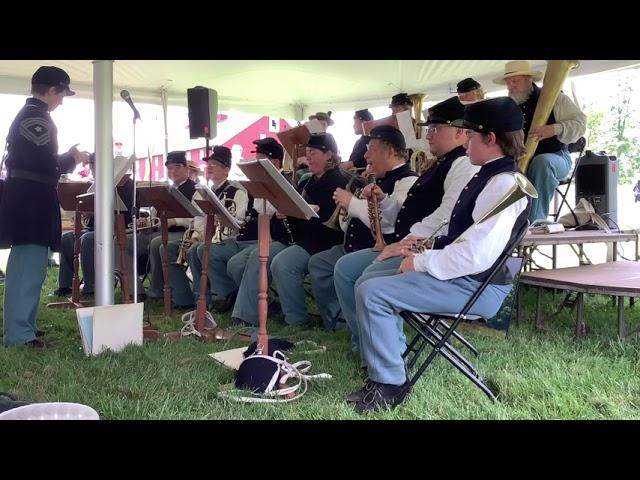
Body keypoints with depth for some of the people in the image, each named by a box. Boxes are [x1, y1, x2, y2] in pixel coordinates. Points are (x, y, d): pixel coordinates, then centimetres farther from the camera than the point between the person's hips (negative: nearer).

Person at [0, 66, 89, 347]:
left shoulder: (26, 115, 20)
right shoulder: (37, 117, -13)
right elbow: (43, 161, -23)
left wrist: (64, 159, 15)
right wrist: (71, 159, -7)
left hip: (25, 197, 11)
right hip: (32, 200, -11)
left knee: (25, 264, 16)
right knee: (30, 265, -9)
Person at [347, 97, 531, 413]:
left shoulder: (504, 185, -20)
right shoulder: (487, 177, 13)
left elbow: (475, 255, -28)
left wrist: (420, 262, -17)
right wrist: (427, 249, 5)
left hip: (478, 286, -10)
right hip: (460, 274, 10)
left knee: (371, 292, -20)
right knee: (368, 281, 12)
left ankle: (389, 383, -6)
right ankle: (393, 356, 19)